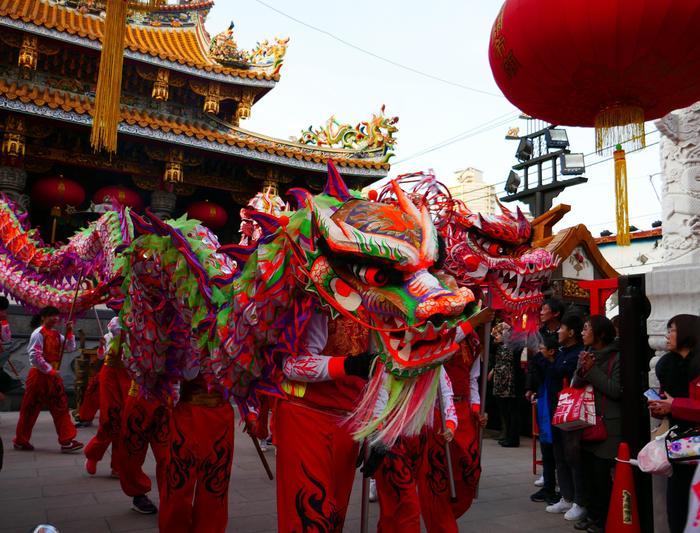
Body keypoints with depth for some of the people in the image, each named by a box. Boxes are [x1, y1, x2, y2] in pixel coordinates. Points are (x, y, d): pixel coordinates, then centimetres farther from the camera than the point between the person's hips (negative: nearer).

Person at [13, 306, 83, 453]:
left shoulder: (56, 334, 10)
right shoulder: (39, 333, -13)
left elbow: (70, 348, 7)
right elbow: (34, 356, -19)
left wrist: (69, 332, -5)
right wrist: (50, 371, -18)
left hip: (52, 376, 7)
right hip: (39, 375, -7)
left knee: (61, 407, 2)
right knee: (30, 409, 5)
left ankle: (66, 441, 2)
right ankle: (21, 440, 21)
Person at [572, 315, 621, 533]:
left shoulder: (616, 357, -9)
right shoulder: (586, 354, 11)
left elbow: (616, 390, -16)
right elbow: (575, 386, 9)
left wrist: (592, 370, -15)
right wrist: (582, 370, -10)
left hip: (608, 424, -6)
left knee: (601, 472, -4)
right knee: (588, 470, 10)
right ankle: (593, 514, 24)